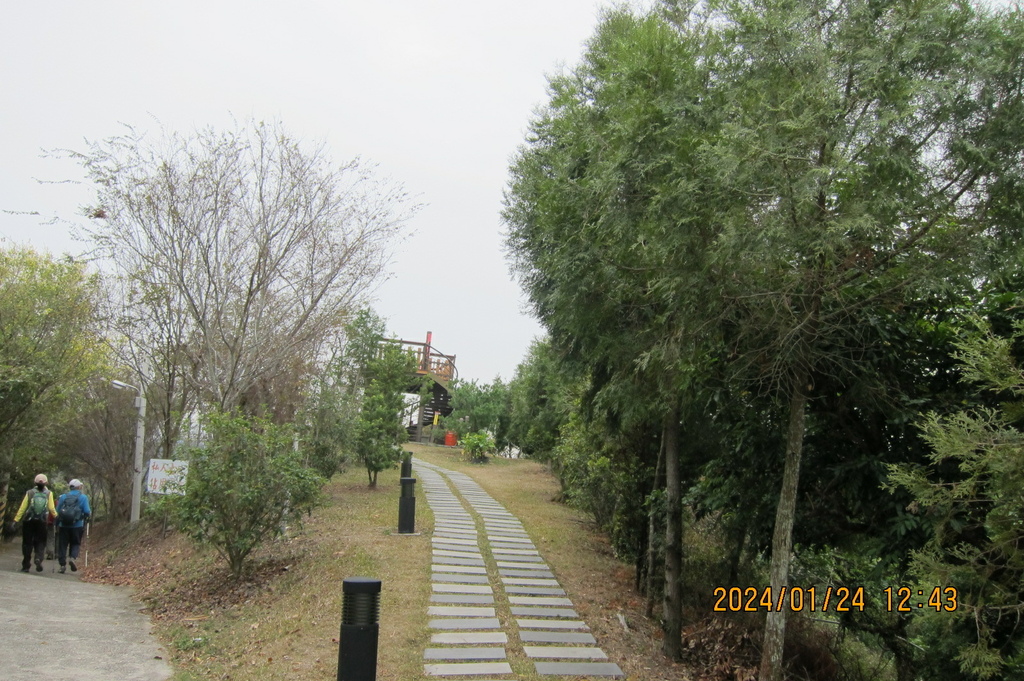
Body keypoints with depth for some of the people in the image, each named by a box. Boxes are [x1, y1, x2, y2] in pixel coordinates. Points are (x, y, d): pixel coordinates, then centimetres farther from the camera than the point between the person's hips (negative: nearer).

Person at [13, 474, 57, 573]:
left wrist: (16, 520, 1)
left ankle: (25, 566, 9)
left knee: (27, 543, 9)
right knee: (40, 542, 10)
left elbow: (23, 508, -3)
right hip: (42, 522, 0)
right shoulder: (48, 494, 0)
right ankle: (38, 558, -16)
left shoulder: (30, 493, 0)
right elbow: (52, 509, -4)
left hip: (29, 521, 0)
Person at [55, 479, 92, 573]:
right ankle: (72, 557, -13)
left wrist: (57, 524, 16)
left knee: (62, 545, 8)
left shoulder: (63, 496, 6)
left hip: (63, 525, 2)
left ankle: (62, 565, 6)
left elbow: (57, 511, 7)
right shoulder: (83, 497, -2)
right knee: (75, 544, 12)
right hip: (77, 526, -2)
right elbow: (87, 511, -8)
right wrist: (90, 512, 14)